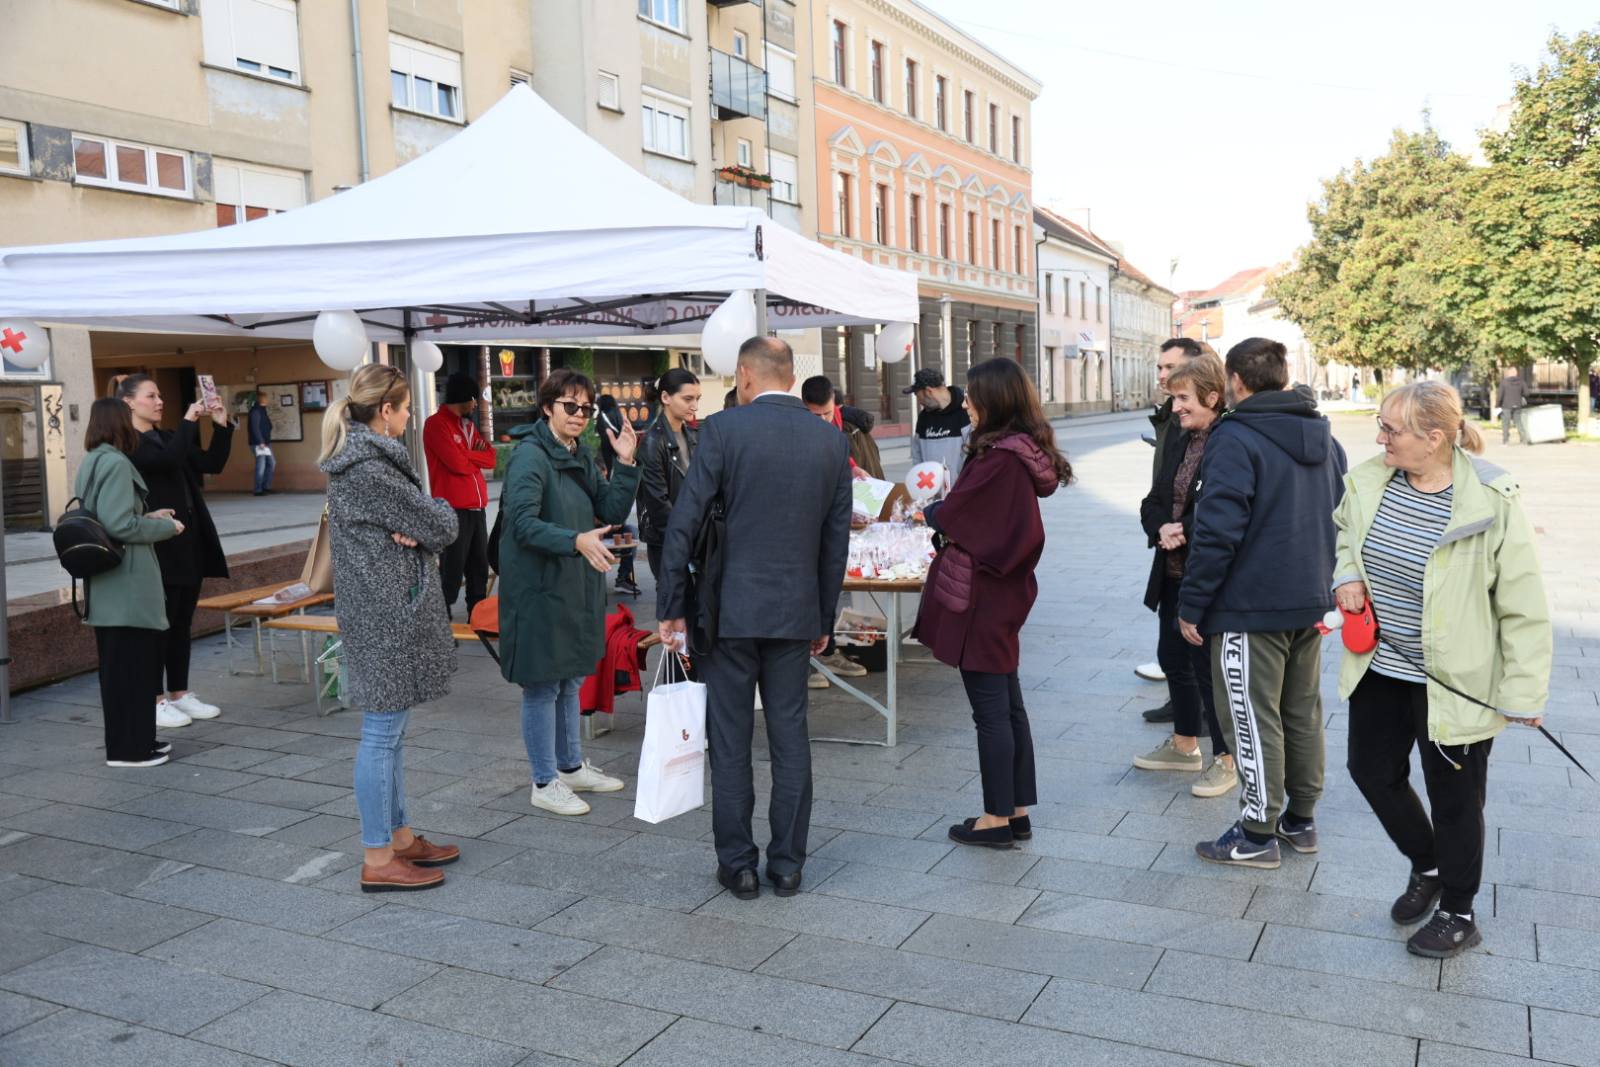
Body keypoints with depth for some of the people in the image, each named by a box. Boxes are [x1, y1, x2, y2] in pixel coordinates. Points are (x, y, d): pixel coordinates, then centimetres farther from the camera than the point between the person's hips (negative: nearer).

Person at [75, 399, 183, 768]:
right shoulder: (115, 463, -16)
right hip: (127, 584, -10)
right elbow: (119, 525, -22)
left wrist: (147, 517, 15)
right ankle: (129, 747, 5)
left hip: (106, 585, 10)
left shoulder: (90, 464, 14)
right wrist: (166, 527, -10)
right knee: (132, 664, -2)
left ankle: (136, 738, 26)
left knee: (118, 664, 16)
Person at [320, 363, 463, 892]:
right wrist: (440, 512, 6)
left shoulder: (357, 460, 14)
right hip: (388, 614, -10)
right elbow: (441, 526, -15)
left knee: (389, 730, 16)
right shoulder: (371, 470, -19)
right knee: (382, 733, -3)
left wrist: (412, 532, -8)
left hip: (380, 608, 10)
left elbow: (407, 521, 13)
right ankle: (378, 860, 6)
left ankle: (400, 836, 28)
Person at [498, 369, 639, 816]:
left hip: (577, 586, 9)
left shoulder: (580, 456, 11)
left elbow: (612, 511, 7)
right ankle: (545, 783, 14)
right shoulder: (530, 456, -15)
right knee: (542, 685, 2)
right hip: (538, 588, -9)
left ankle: (571, 766, 33)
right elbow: (522, 523, -25)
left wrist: (625, 464, -5)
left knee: (570, 679, 19)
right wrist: (577, 540, -37)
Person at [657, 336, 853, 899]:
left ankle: (738, 864, 15)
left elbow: (684, 524, -10)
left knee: (730, 741, 7)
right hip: (796, 611, 4)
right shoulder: (832, 440, 4)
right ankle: (788, 863, 19)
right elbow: (837, 539, 8)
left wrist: (670, 607, -3)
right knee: (790, 737, 11)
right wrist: (824, 618, 16)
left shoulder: (723, 429, -8)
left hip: (729, 609, -3)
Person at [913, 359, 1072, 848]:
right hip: (1005, 593, 10)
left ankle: (998, 818, 13)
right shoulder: (1025, 452, 8)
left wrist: (929, 509, 6)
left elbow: (950, 517, -14)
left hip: (980, 599, -10)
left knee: (990, 711, 1)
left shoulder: (999, 458, -21)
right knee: (1009, 706, 15)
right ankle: (1018, 811, 25)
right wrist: (944, 508, 1)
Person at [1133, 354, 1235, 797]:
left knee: (1207, 666, 1)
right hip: (1174, 573, 9)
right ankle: (1184, 744, 38)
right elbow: (1153, 501, 13)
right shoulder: (1181, 442, 11)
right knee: (1173, 657, 19)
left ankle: (1225, 759, 20)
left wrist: (1184, 529, -19)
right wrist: (1161, 528, -6)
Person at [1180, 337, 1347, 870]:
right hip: (1311, 603, 8)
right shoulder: (1323, 437, 10)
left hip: (1250, 606, -8)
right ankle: (1301, 819, 28)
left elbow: (1217, 531, -21)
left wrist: (1192, 605, -14)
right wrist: (1321, 583, 22)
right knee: (1303, 713, 17)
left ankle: (1257, 834, 9)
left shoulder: (1235, 438, -16)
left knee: (1254, 720, 1)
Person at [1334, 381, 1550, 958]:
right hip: (1380, 668, 6)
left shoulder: (1491, 503, -21)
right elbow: (1345, 531, 17)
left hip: (1453, 681, -5)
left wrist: (1524, 692, -13)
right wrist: (1346, 575, -3)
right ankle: (1426, 867, 45)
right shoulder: (1368, 481, -6)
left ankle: (1458, 914, 33)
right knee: (1372, 770, 17)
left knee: (1454, 797, 10)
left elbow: (1522, 605, -15)